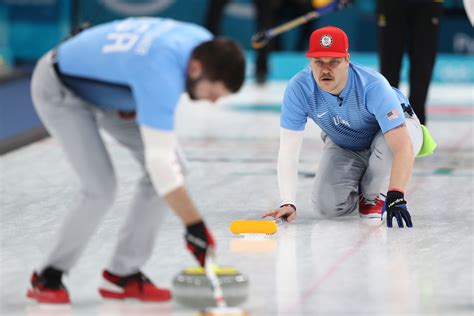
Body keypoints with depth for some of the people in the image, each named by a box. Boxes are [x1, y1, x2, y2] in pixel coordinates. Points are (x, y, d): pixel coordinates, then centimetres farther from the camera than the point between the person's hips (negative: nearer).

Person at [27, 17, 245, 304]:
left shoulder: (205, 44, -14)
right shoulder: (161, 73, -40)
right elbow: (160, 160, -41)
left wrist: (136, 106, -5)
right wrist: (195, 226, -38)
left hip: (100, 84, 9)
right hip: (59, 89, -9)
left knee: (175, 168, -6)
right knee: (101, 189, -21)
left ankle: (122, 274, 2)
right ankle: (49, 277, 1)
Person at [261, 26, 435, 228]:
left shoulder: (372, 86, -39)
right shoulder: (299, 88, -30)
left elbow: (402, 146, -45)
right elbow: (288, 150, -29)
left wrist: (396, 196, -57)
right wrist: (288, 203, -40)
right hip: (344, 146, 3)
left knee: (389, 142, -38)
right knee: (326, 205, -17)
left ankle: (372, 195, -6)